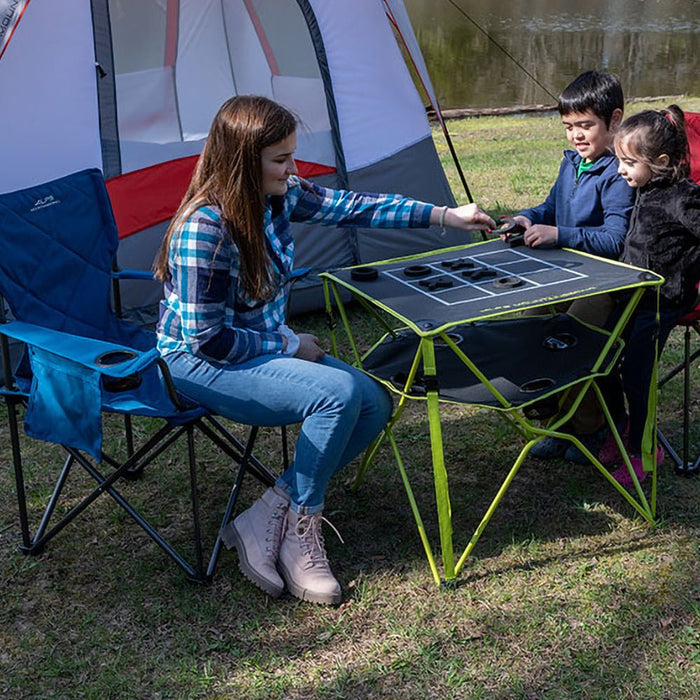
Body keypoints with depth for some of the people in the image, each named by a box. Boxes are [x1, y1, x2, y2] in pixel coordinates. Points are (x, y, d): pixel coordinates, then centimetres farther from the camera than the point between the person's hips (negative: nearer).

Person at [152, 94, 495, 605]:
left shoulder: (279, 195, -4)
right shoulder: (204, 229, -27)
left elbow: (350, 207, 7)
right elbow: (207, 339, -25)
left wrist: (446, 216, 8)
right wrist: (290, 346, -14)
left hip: (265, 345, 9)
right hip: (198, 362, -9)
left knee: (375, 404, -6)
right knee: (338, 393, -26)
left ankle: (266, 519, -5)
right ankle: (300, 532, -7)